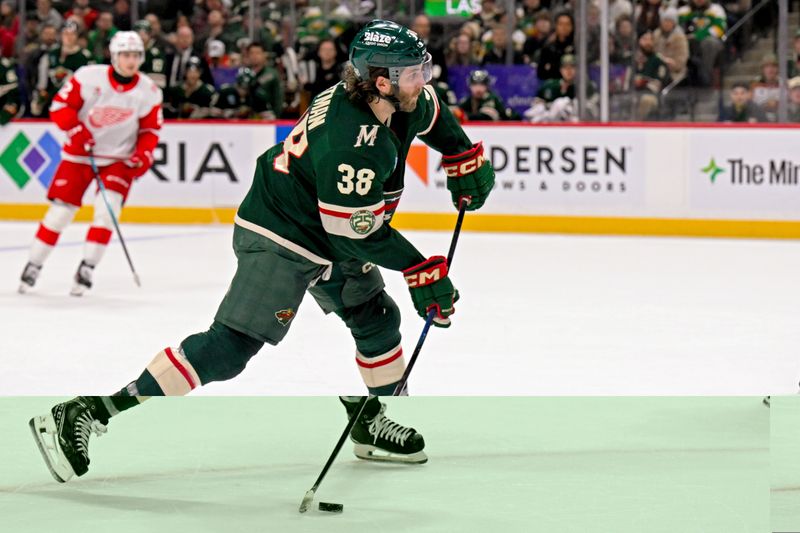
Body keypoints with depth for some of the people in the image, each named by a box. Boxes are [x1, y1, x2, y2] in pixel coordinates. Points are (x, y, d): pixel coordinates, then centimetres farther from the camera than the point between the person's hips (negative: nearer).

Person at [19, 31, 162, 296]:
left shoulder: (149, 91, -6)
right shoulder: (89, 77, -15)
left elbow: (150, 128, 3)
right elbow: (60, 105, -8)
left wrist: (143, 155, -12)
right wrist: (77, 130, -22)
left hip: (119, 158, 1)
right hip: (79, 154, -1)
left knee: (108, 208, -18)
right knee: (60, 211, -1)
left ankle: (87, 268, -7)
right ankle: (33, 266, 14)